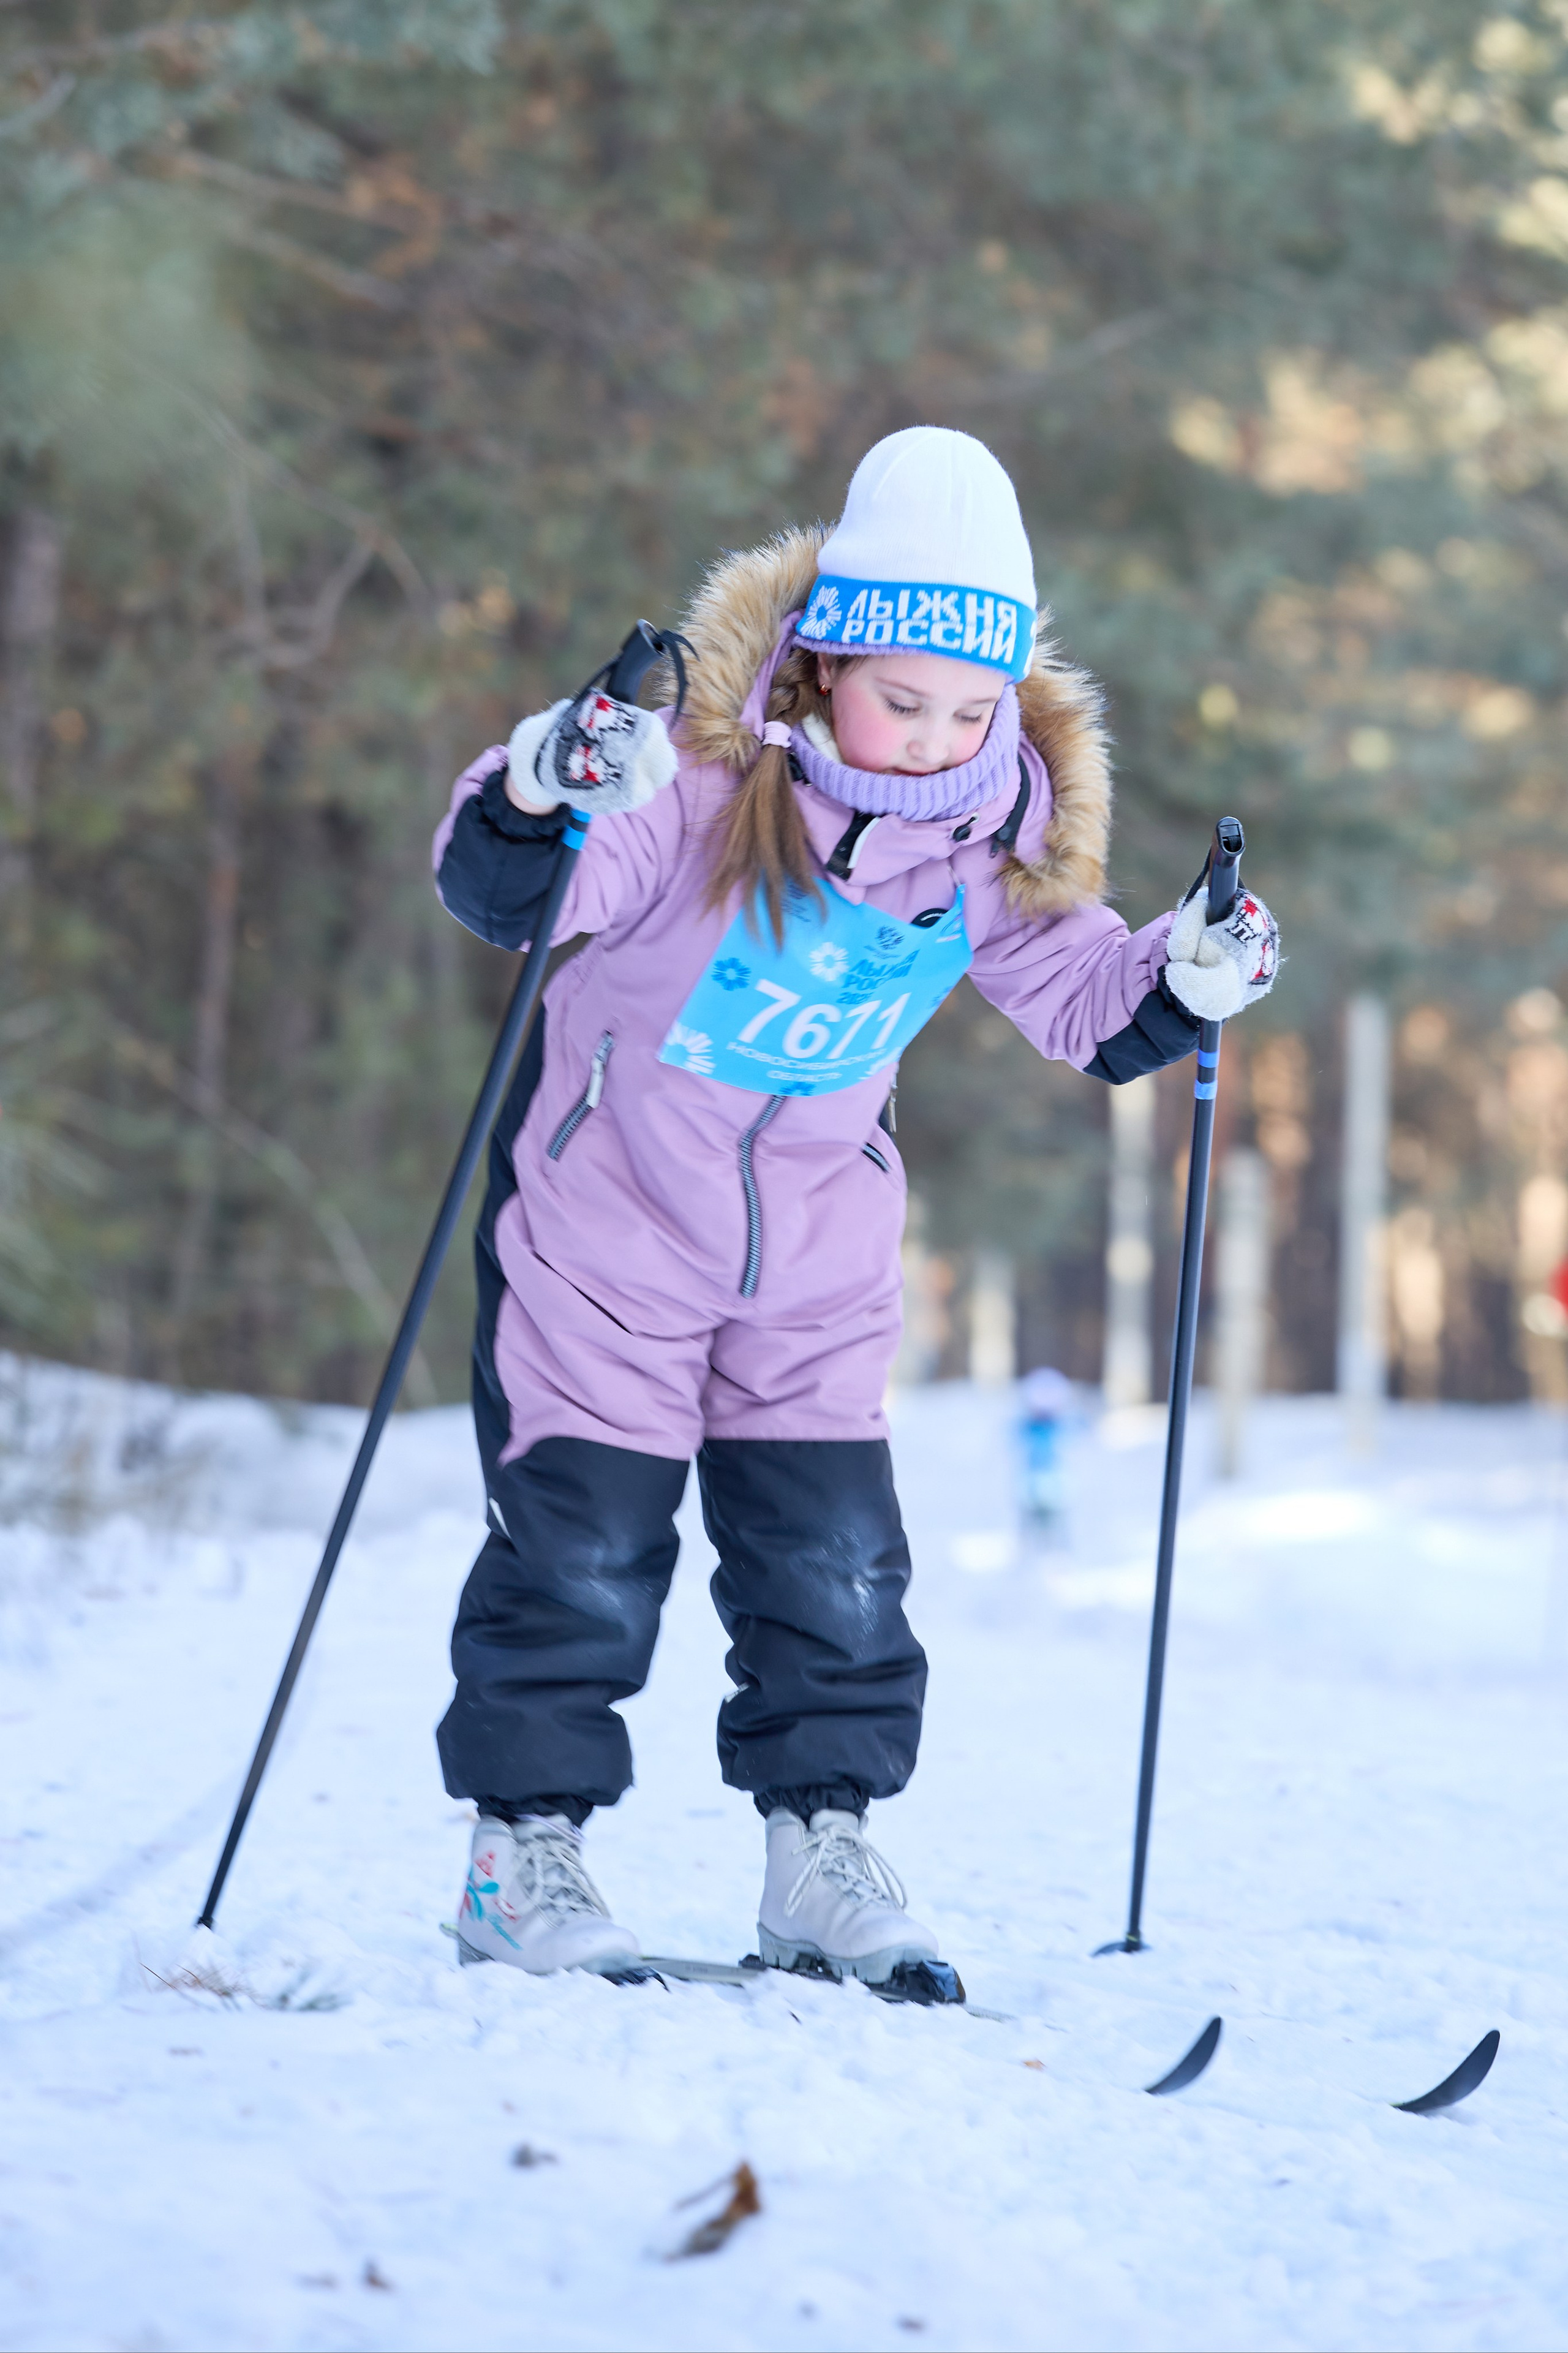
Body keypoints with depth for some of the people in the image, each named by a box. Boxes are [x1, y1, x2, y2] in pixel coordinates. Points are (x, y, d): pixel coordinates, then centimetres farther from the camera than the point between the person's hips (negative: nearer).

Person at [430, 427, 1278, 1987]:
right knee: (583, 1549, -2)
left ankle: (822, 1849, 15)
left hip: (817, 1246, 4)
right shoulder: (702, 775, -24)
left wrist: (1184, 983, -16)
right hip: (611, 1210, -4)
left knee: (834, 1557, 2)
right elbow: (496, 894, -31)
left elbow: (1074, 993, 4)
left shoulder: (1001, 831, -9)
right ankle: (523, 1849, 11)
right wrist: (545, 795, -52)